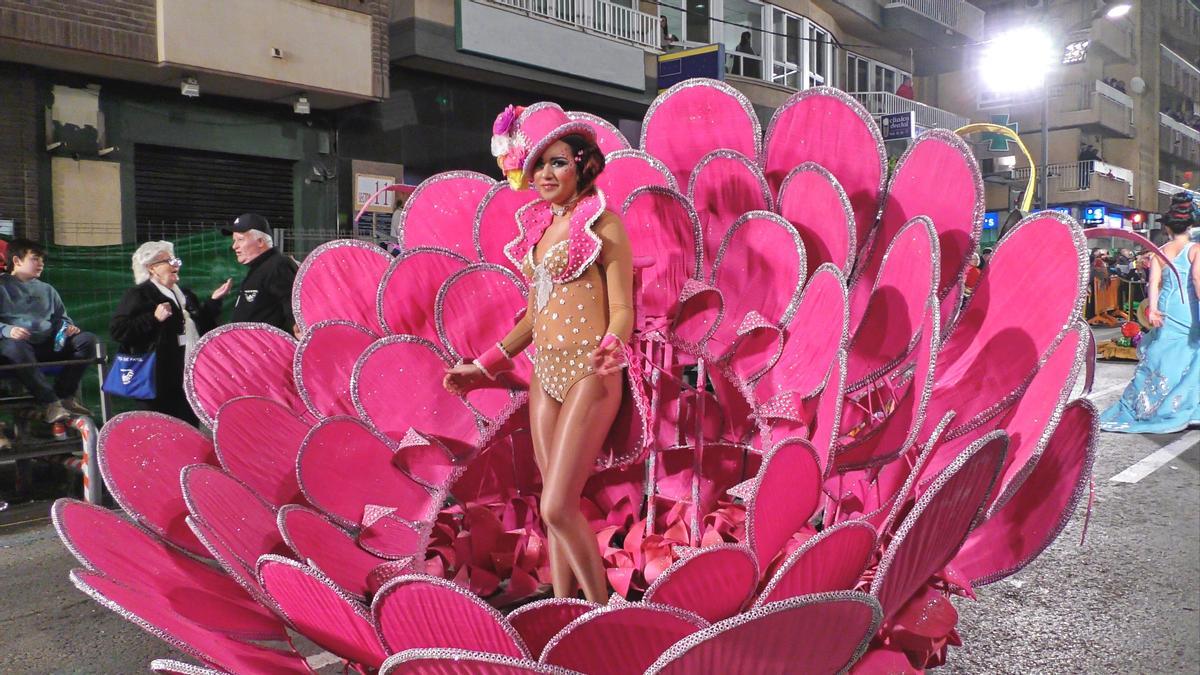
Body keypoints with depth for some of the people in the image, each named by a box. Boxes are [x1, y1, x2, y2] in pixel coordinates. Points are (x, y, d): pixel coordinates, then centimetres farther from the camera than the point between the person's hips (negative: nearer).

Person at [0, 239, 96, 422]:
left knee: (87, 339, -17)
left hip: (48, 344, 5)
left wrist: (69, 327, 3)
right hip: (18, 343, -5)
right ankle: (51, 402, -37)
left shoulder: (47, 289, 27)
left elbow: (61, 318, 27)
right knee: (15, 347, -41)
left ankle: (65, 395, -18)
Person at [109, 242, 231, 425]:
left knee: (190, 428, 12)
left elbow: (202, 324, 27)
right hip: (163, 381, -7)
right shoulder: (138, 295, -4)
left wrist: (214, 301, 15)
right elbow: (117, 330, -14)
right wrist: (154, 318, -23)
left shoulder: (185, 294, 20)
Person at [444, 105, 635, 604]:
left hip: (588, 374, -7)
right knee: (557, 505, 9)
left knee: (557, 507, -11)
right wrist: (482, 367, 20)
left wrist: (610, 350, -30)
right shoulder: (537, 225, 15)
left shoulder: (601, 223, -5)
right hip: (545, 371, 7)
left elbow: (622, 309, -8)